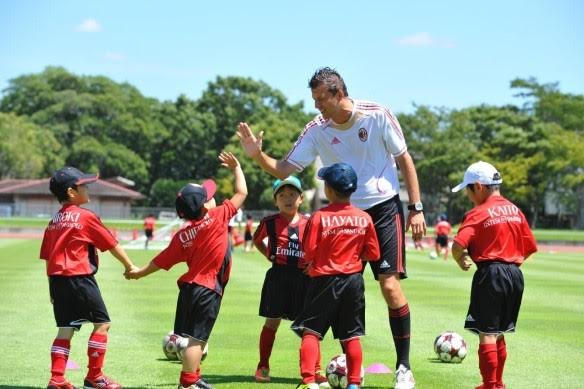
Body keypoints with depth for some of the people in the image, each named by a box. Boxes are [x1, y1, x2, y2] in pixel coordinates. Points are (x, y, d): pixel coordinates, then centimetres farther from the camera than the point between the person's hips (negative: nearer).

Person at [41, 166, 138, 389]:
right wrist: (129, 266, 10)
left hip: (56, 278, 7)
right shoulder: (86, 217, -8)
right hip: (79, 278, -7)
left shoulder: (55, 220, 12)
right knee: (102, 323, 3)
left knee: (66, 328, 11)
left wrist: (54, 286, 19)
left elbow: (47, 256, 13)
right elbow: (111, 244, -2)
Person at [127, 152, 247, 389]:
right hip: (208, 290, -6)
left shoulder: (182, 235, 3)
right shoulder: (218, 218, -11)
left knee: (193, 337, 17)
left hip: (189, 287, 6)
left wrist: (140, 272, 24)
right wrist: (236, 167, 12)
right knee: (196, 338, -8)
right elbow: (241, 193, -2)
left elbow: (162, 261, 8)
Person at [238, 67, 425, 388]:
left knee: (390, 285, -12)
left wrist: (416, 209, -6)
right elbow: (284, 169, -3)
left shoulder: (378, 115, -12)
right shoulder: (317, 130, -5)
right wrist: (257, 155, -23)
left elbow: (404, 159, -3)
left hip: (384, 208, -4)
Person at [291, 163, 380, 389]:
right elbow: (373, 253, 3)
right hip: (354, 280, 4)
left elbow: (309, 253, -13)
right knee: (351, 336, 11)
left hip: (325, 279, -4)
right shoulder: (364, 218, 0)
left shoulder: (320, 217, -12)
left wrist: (311, 261, 9)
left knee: (311, 331, 1)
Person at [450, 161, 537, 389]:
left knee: (487, 334, -2)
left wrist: (461, 262, -2)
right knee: (499, 333, 19)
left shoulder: (479, 213, -10)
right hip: (515, 275, 8)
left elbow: (458, 245, -21)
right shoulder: (515, 210, 11)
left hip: (490, 275, -7)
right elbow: (530, 248, 13)